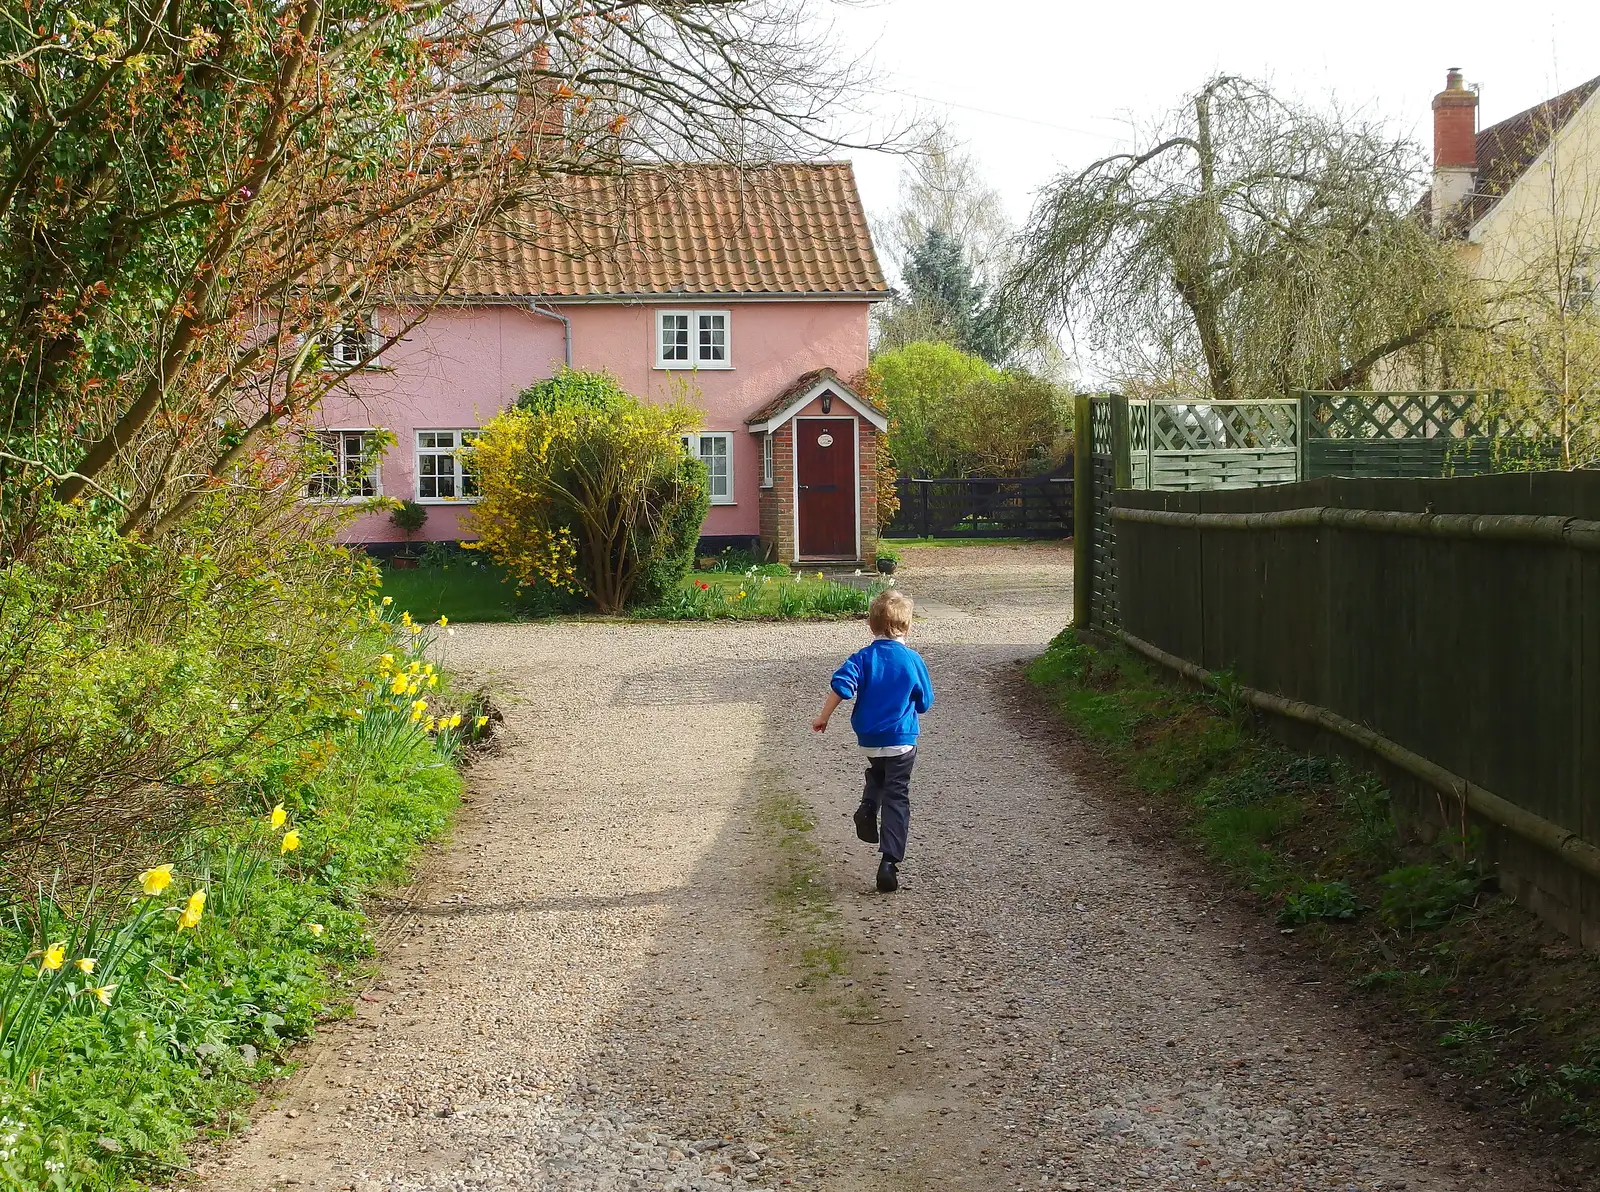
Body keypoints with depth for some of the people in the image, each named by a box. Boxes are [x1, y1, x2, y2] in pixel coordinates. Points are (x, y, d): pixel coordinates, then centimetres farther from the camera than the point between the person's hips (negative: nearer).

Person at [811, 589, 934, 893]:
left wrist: (823, 717, -12)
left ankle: (868, 808, 5)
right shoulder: (913, 660, -7)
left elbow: (840, 685, -21)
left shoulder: (864, 657, -7)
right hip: (901, 740, -2)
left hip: (869, 739, 2)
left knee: (877, 773, 33)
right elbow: (925, 702, 2)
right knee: (896, 798, 2)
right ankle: (890, 862, -6)